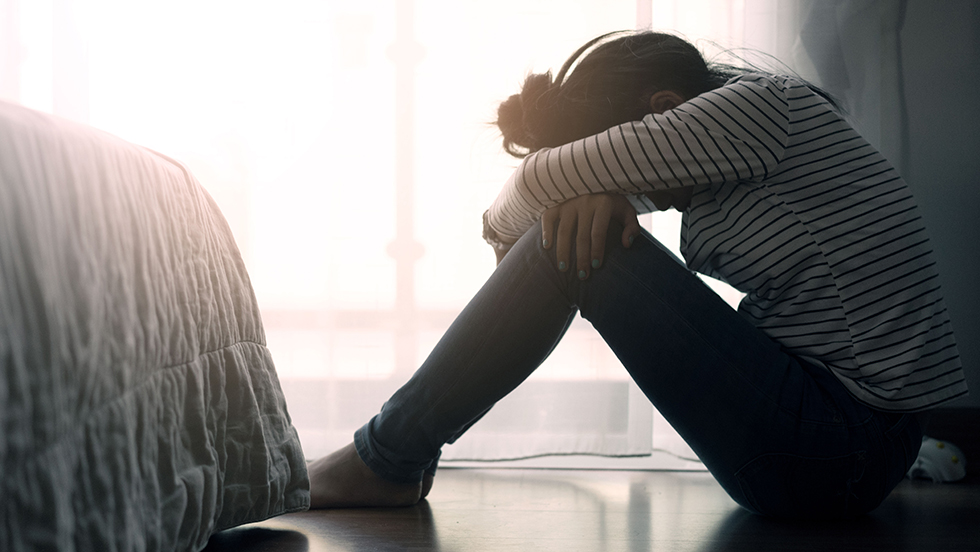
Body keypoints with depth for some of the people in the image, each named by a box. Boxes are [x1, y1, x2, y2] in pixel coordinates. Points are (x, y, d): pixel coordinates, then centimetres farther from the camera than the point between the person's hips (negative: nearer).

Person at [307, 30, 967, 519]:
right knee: (580, 231, 9)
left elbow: (541, 178, -13)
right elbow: (569, 185, 14)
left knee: (575, 245, -14)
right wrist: (594, 194, -9)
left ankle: (387, 462, -3)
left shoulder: (758, 104, -15)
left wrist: (504, 231, 8)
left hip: (838, 454, -10)